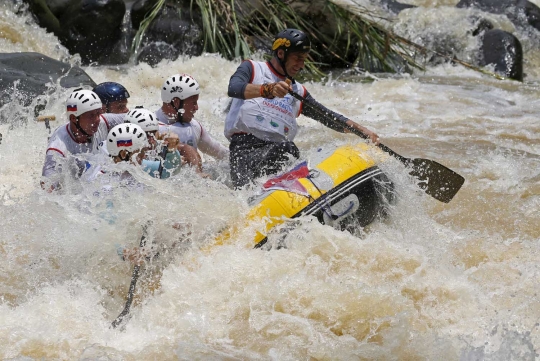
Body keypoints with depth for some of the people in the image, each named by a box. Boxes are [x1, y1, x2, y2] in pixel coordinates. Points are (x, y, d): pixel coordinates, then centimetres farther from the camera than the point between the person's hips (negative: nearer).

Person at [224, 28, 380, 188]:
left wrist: (362, 130, 15)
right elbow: (234, 88, -6)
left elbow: (330, 117, 30)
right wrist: (267, 90, -23)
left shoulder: (299, 92, 31)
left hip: (280, 150, 4)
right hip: (245, 146, -4)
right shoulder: (252, 69, 15)